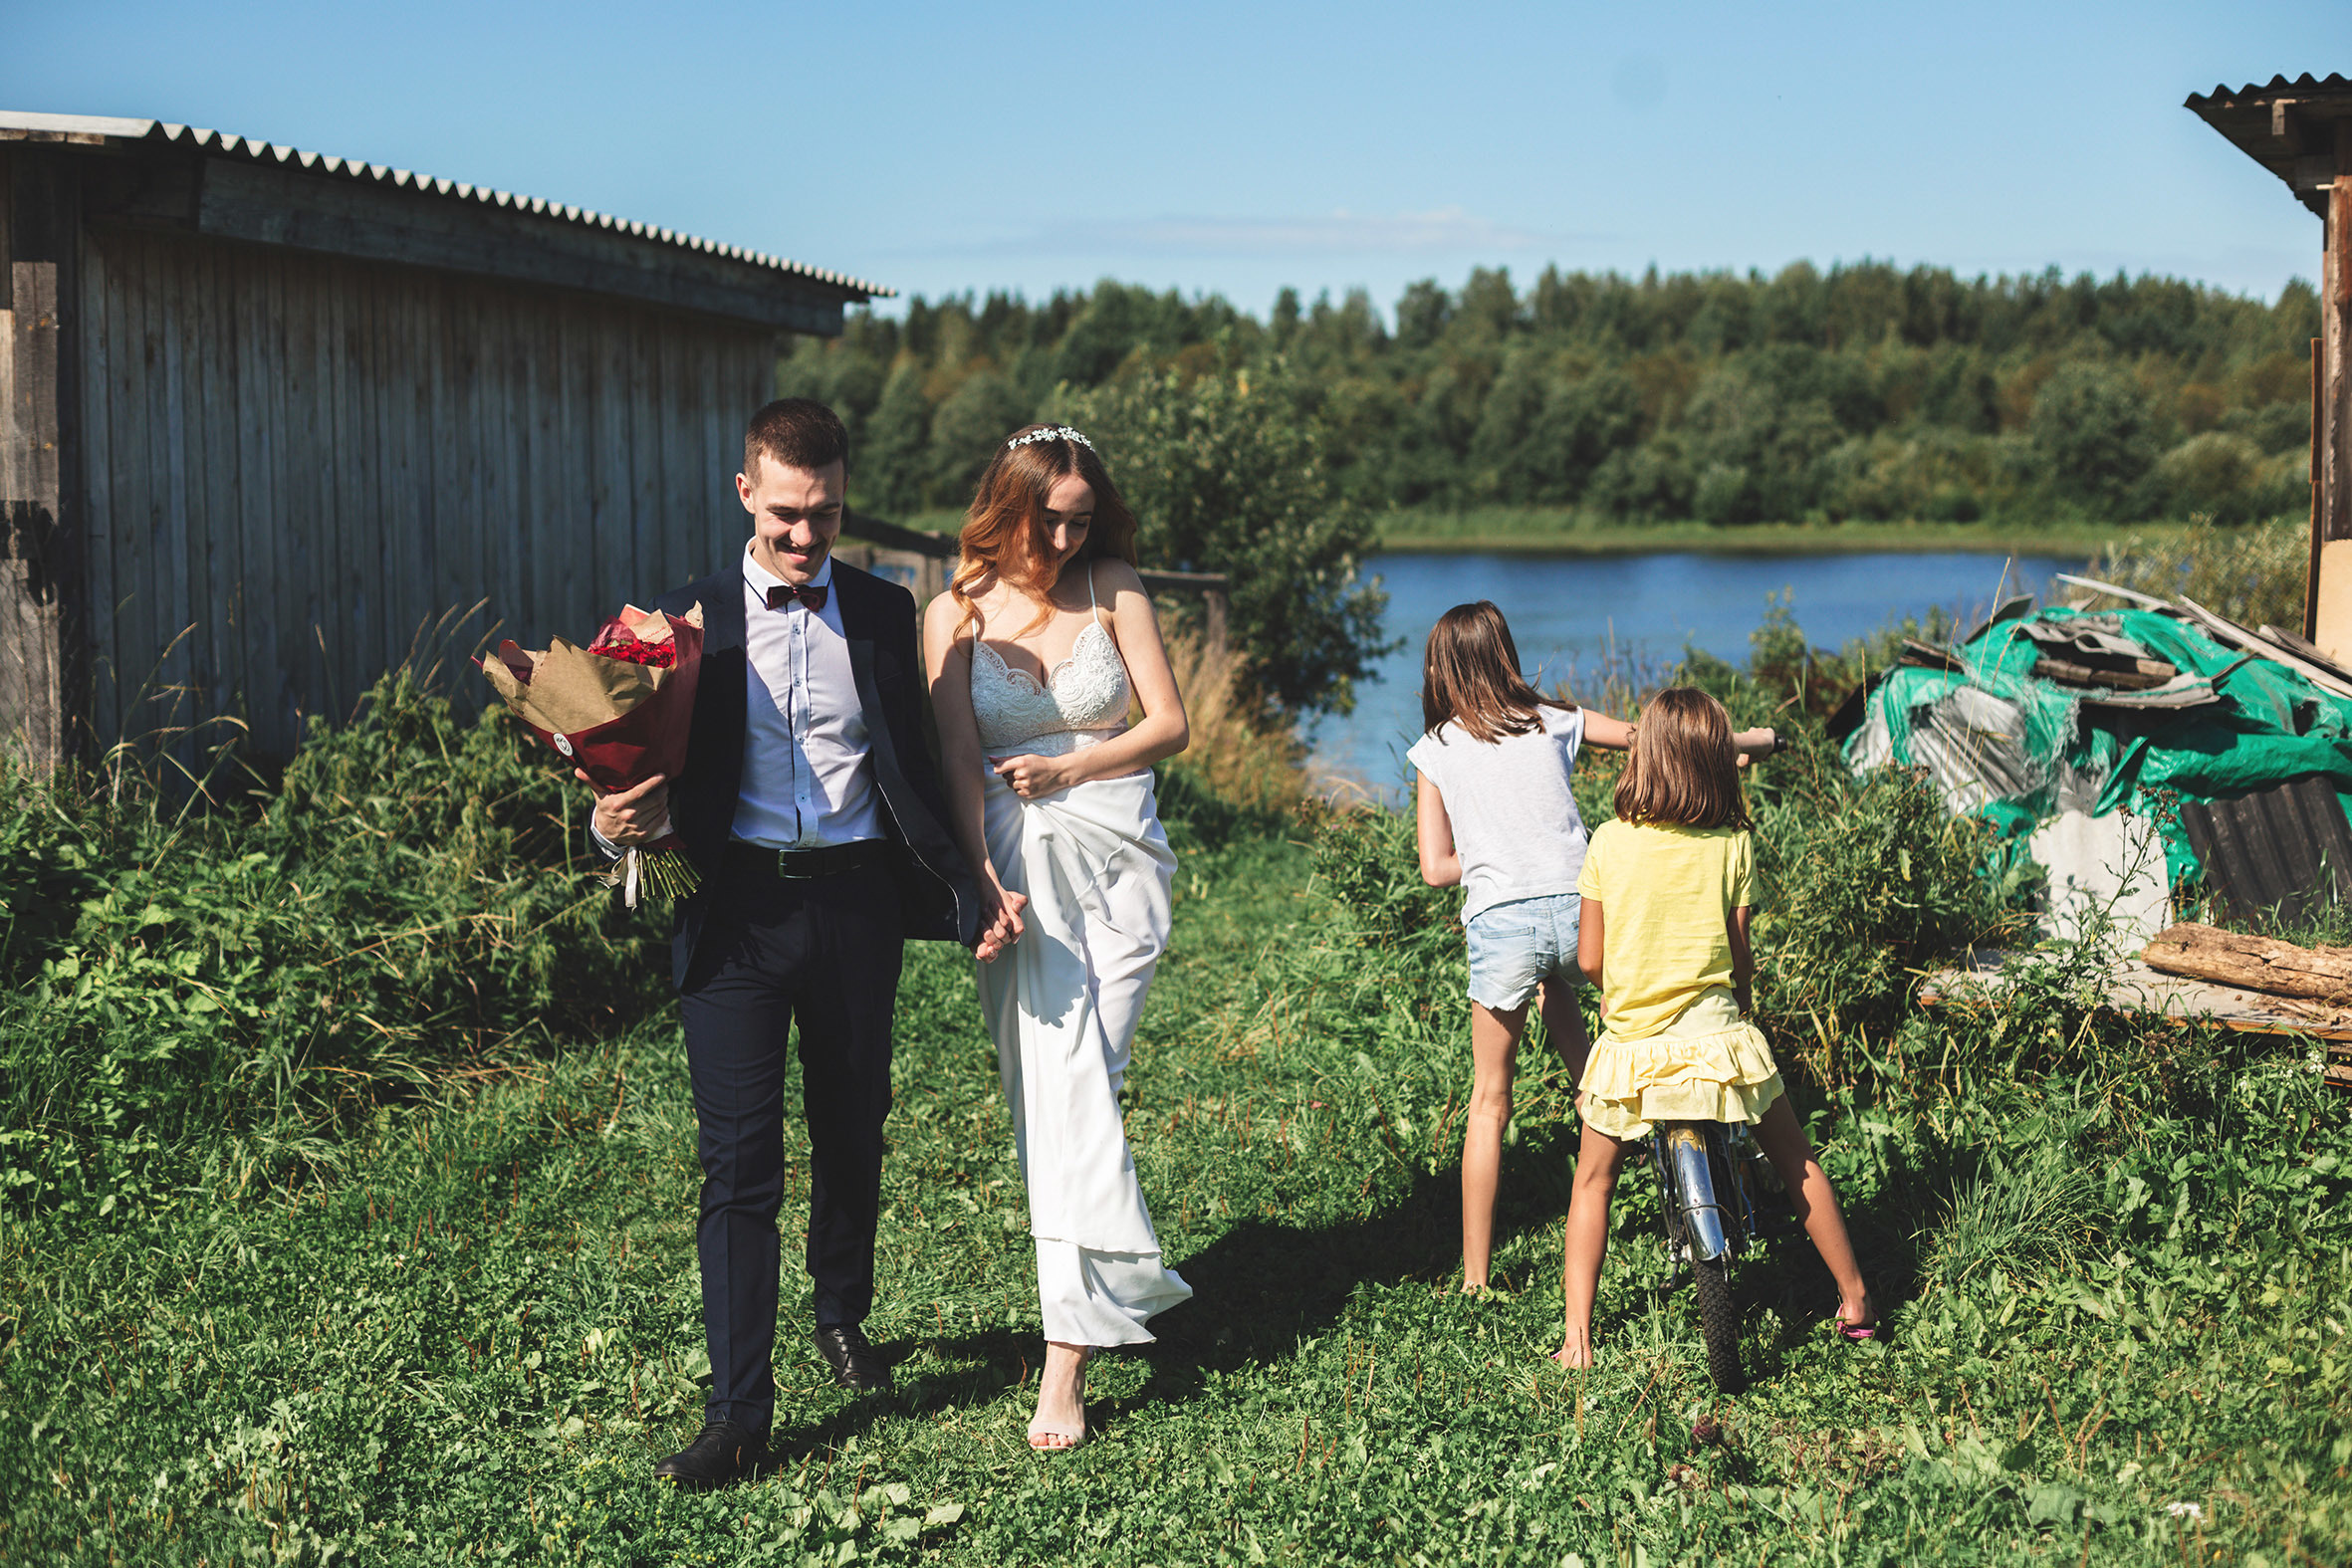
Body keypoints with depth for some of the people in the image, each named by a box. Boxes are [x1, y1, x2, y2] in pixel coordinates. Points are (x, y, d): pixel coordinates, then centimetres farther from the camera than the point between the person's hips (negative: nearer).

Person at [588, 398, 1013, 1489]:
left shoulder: (882, 614, 8)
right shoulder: (692, 619, 4)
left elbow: (911, 772, 12)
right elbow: (660, 772, 7)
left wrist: (966, 895, 4)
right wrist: (622, 820, -16)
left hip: (854, 903, 2)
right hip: (737, 907, -2)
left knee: (852, 1134, 15)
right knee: (739, 1157, -5)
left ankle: (844, 1318, 41)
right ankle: (737, 1414, -1)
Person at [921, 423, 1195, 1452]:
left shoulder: (1112, 589, 4)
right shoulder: (956, 616, 3)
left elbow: (1168, 725, 3)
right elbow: (958, 761, -4)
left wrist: (1068, 768, -8)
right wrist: (983, 880, -15)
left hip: (1116, 859, -1)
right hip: (1017, 866, 1)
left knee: (1077, 1088, -8)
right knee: (1055, 1089, -6)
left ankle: (1067, 1350, -10)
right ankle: (1104, 1286, 10)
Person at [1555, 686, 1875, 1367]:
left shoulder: (1609, 843, -5)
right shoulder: (1734, 844, -5)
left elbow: (1590, 959, -2)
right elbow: (1741, 953, -1)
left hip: (1631, 1047, 0)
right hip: (1716, 1040, 0)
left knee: (1593, 1182, 17)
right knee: (1797, 1162, 18)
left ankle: (1577, 1337, 12)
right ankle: (1855, 1303, 25)